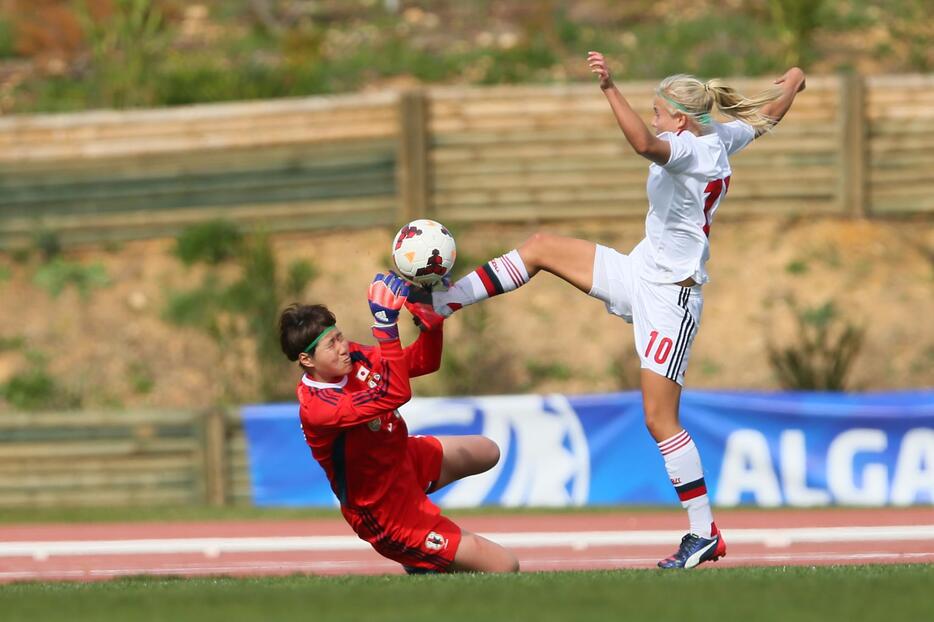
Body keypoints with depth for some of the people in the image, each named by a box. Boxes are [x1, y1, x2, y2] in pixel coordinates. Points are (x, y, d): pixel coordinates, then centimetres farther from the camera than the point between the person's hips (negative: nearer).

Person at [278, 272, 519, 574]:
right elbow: (395, 394, -48)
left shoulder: (352, 357, -11)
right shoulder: (316, 408, -37)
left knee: (488, 453, 33)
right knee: (504, 568, -9)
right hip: (387, 519, -9)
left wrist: (431, 320, -22)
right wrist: (386, 323, -54)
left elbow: (423, 362, -2)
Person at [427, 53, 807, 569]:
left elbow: (645, 144, -46)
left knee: (660, 420, -7)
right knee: (540, 247, 7)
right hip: (640, 274, 10)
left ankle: (704, 533, -1)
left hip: (668, 297, -10)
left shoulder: (689, 149, -23)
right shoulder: (722, 138, 3)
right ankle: (440, 302, 10)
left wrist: (610, 87, -50)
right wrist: (792, 82, 42)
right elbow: (770, 111, 23)